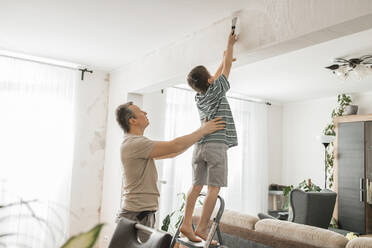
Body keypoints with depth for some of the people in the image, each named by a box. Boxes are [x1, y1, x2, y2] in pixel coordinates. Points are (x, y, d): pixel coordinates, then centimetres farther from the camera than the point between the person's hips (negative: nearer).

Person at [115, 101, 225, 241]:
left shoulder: (137, 144, 14)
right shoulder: (134, 143, -19)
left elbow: (170, 153, 16)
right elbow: (174, 146, -23)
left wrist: (200, 136, 15)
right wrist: (203, 130, -11)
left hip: (144, 213, 10)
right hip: (137, 215, -10)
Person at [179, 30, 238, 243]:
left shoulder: (199, 96, 16)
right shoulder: (215, 91, -1)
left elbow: (214, 78, 33)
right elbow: (226, 70, 10)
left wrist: (225, 60, 44)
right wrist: (230, 44, 21)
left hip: (200, 144, 7)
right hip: (216, 144, -7)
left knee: (196, 186, 7)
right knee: (214, 188, -4)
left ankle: (187, 224, 2)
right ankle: (202, 229, -6)